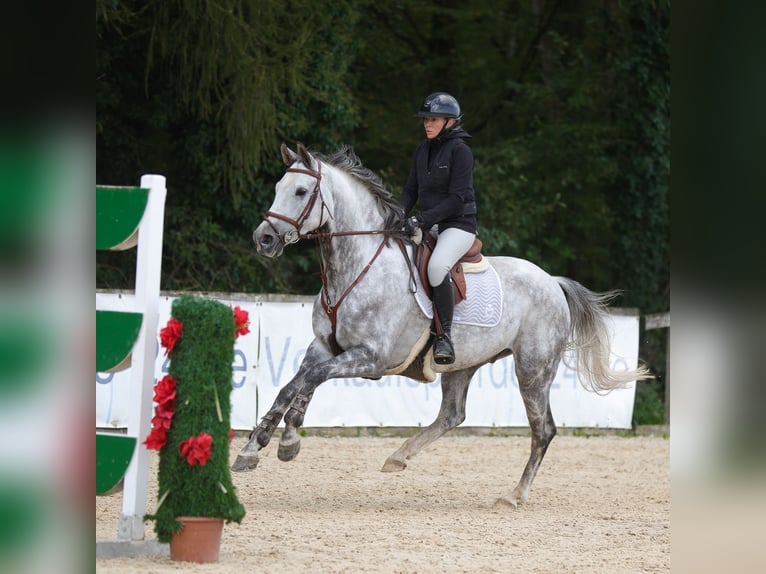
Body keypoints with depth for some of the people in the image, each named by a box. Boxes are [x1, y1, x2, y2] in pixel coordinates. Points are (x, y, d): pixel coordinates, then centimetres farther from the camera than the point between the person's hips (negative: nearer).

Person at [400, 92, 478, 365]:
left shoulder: (460, 151, -10)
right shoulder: (422, 150, 12)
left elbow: (456, 198, -16)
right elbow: (411, 189, 16)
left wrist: (422, 219, -24)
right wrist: (399, 216, -3)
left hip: (458, 225, -8)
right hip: (427, 226, 8)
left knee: (437, 266, -35)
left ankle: (445, 336, -25)